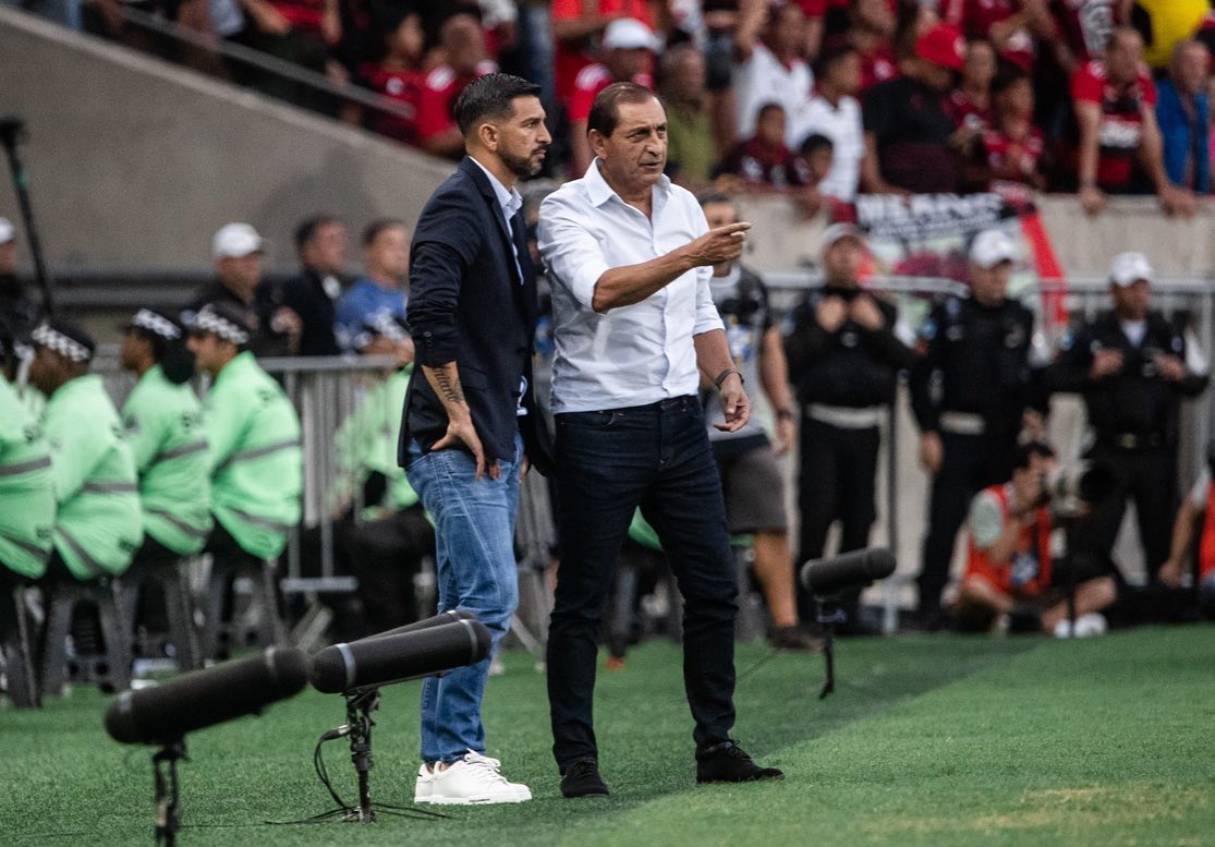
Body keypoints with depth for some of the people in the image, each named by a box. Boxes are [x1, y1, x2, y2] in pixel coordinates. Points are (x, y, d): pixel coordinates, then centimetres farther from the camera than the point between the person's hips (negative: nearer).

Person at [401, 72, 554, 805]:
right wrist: (458, 415, -20)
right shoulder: (458, 206, -13)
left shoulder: (505, 211, 18)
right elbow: (430, 313, -25)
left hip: (496, 439, 10)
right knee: (488, 598, -13)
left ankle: (452, 752, 17)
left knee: (467, 605, 12)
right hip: (459, 442, -10)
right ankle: (448, 762, -9)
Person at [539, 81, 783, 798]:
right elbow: (602, 290, -27)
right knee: (582, 600, -1)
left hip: (679, 418, 6)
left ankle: (717, 745, 15)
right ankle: (576, 757, 5)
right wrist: (689, 255, -37)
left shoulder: (683, 205, 12)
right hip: (599, 427, -6)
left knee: (715, 587, 6)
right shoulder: (566, 211, -8)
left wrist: (726, 375, 7)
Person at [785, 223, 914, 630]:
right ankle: (805, 605, -6)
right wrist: (822, 328, -11)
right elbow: (789, 359, -5)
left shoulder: (881, 310, 15)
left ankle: (848, 607, 7)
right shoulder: (809, 308, 5)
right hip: (821, 424, -3)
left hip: (866, 427, 3)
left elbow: (905, 360, 5)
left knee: (859, 519, 1)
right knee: (817, 514, -11)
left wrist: (877, 329, -7)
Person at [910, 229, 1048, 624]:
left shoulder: (1021, 319, 13)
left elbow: (1038, 374, 19)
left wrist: (1034, 411, 0)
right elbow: (921, 375, 1)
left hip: (1005, 439, 3)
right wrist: (928, 432, -6)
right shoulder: (948, 316, 2)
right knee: (945, 521, -9)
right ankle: (929, 603, -8)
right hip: (957, 438, -3)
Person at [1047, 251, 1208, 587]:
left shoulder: (1170, 336, 9)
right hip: (1110, 452, -2)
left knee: (1161, 536, 3)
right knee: (1097, 536, -6)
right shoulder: (1091, 336, 5)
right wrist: (1092, 374, -14)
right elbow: (1056, 379, 1)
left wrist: (1180, 375, -10)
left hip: (1157, 454, 2)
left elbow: (1199, 382, 12)